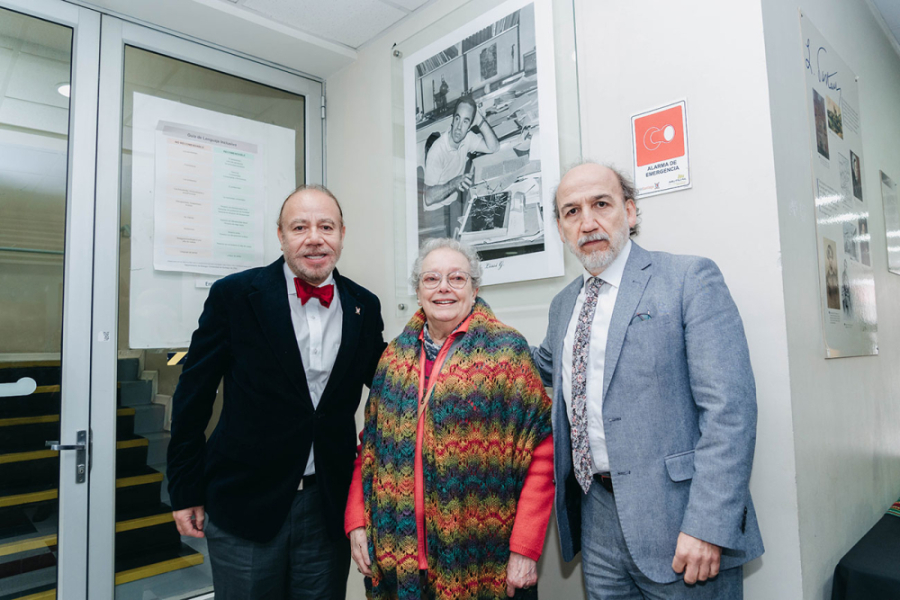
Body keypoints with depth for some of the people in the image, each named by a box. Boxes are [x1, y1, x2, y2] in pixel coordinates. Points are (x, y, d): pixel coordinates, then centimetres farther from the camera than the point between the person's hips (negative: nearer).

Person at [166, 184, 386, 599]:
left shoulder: (364, 307, 0)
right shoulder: (234, 296, -8)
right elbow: (192, 397, -3)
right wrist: (186, 492, -1)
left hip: (329, 506, 3)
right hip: (244, 504, -2)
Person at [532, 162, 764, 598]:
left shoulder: (689, 279, -8)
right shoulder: (563, 304, 12)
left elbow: (729, 408, -15)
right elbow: (544, 366, 29)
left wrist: (708, 526, -20)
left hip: (673, 517, -5)